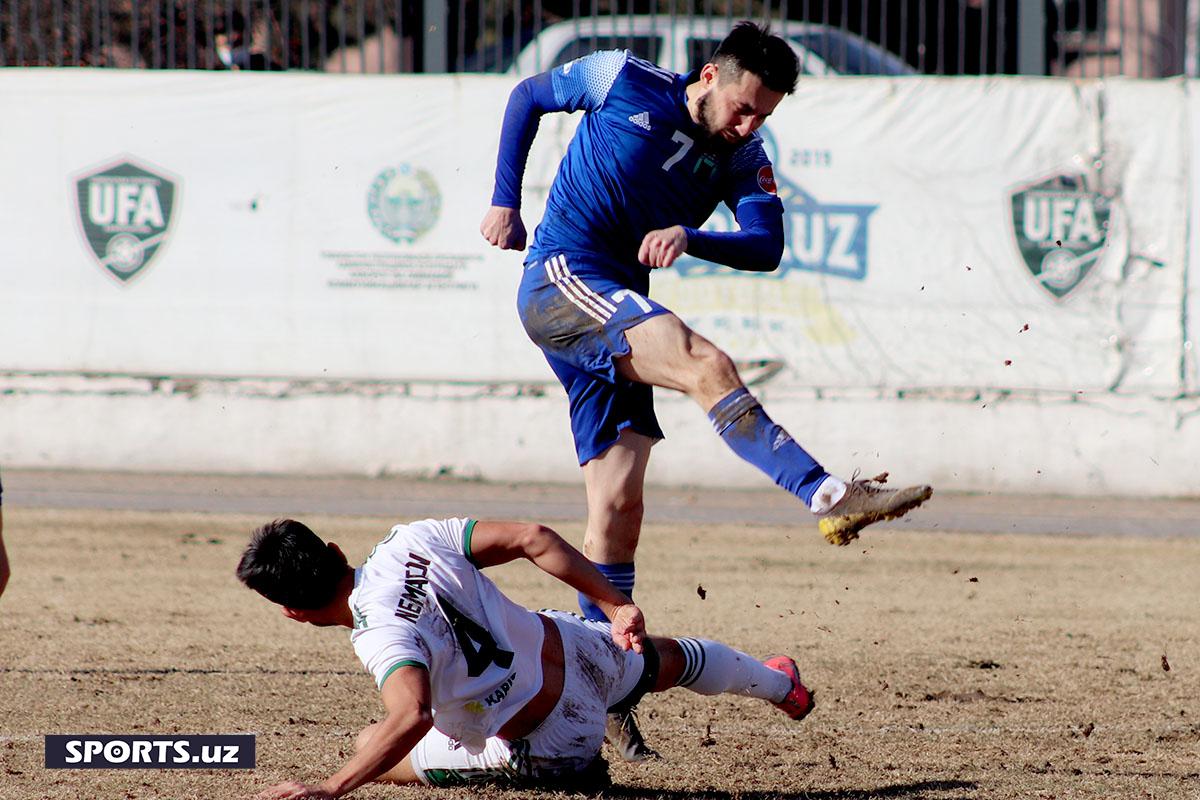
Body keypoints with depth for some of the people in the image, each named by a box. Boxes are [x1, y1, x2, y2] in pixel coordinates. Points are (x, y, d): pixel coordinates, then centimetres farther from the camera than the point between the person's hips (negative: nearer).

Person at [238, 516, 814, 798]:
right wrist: (616, 606, 0)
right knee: (667, 660, 40)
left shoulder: (380, 634, -31)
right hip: (575, 648, 7)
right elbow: (532, 538, -8)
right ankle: (782, 686, 70)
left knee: (372, 749, 11)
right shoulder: (412, 541, -11)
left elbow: (411, 718, -48)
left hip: (553, 742, -7)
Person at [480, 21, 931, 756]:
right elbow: (529, 97, 9)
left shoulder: (743, 158, 7)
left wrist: (689, 237, -26)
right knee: (707, 367, -27)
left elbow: (767, 246, -8)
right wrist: (505, 201, 5)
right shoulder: (623, 82, -5)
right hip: (559, 281, -6)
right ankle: (830, 499, -40)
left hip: (616, 315, 6)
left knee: (618, 506, 1)